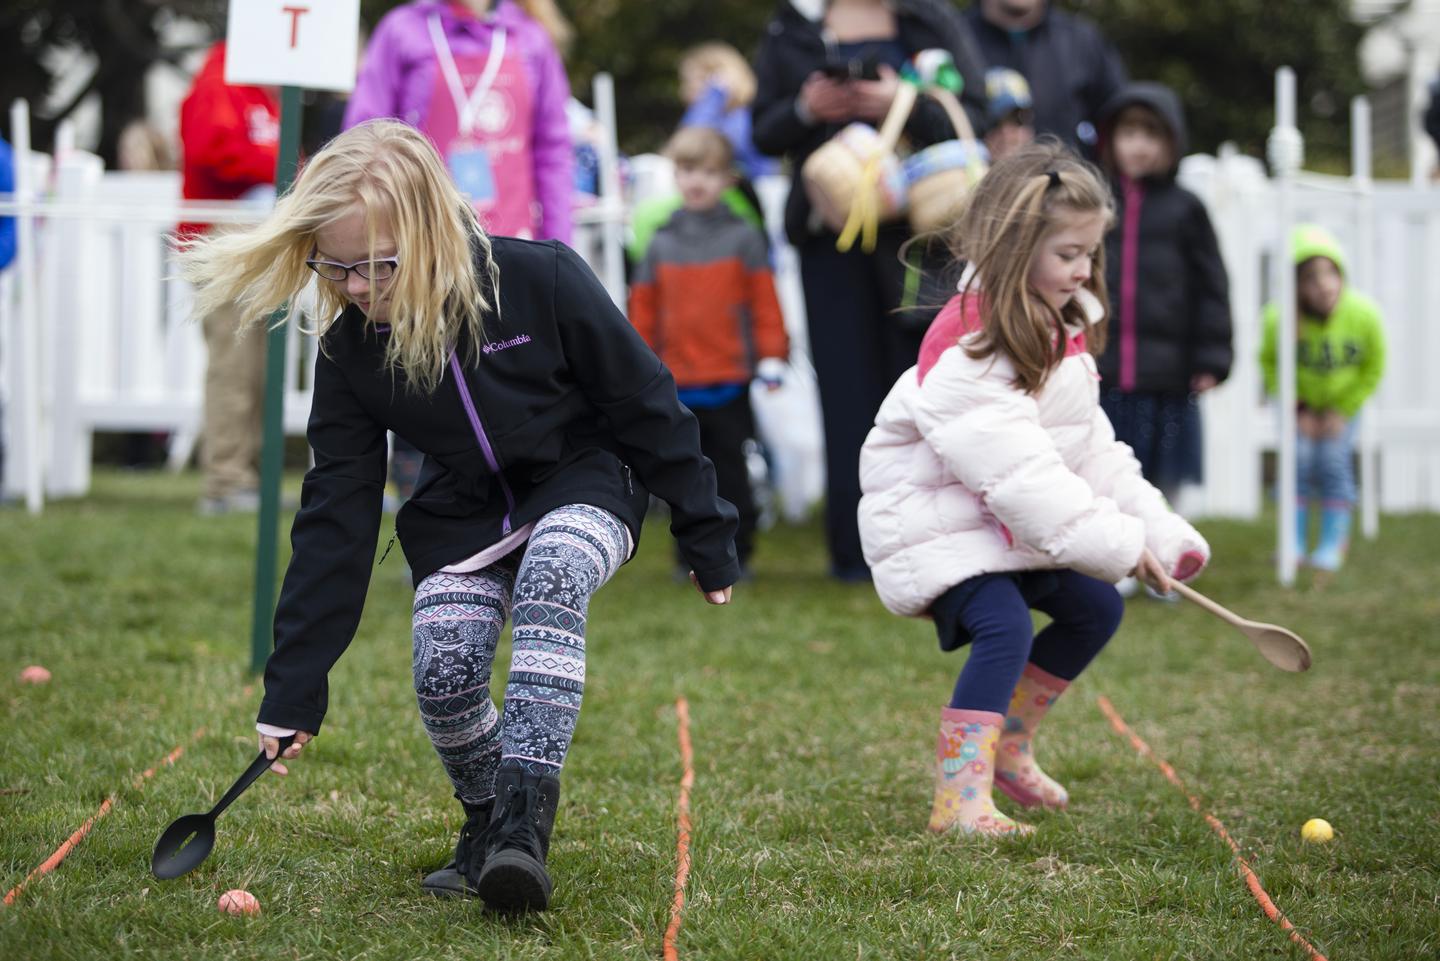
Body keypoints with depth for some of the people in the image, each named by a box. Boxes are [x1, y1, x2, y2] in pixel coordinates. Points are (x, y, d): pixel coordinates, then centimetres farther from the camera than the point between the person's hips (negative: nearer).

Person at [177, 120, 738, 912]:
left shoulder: (541, 282, -26)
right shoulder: (350, 346, -16)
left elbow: (646, 406, -13)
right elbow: (334, 519, -11)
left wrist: (706, 540, -5)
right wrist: (292, 692, -14)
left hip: (585, 489, -3)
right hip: (464, 515, 3)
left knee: (549, 579, -36)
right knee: (443, 672, -21)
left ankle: (525, 818, -40)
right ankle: (486, 822, 8)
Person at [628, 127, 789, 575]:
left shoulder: (744, 238, 0)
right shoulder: (661, 244, 6)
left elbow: (765, 303, -1)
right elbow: (643, 311, 8)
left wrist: (771, 356, -6)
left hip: (730, 383, -2)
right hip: (677, 382, 2)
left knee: (730, 471, 3)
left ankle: (735, 552, 11)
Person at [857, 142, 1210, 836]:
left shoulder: (1060, 333, 4)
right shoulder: (965, 352, -27)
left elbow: (1091, 447, 7)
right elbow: (1018, 473, -32)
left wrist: (1156, 528, -5)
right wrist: (1118, 544, -33)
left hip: (1015, 531, 10)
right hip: (936, 527, -10)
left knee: (1095, 609, 12)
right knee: (1004, 626, -27)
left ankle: (1007, 749, 26)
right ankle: (958, 799, -26)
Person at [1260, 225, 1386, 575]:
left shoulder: (1364, 314, -29)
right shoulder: (1279, 319, -31)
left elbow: (1374, 367, -10)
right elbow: (1269, 362, -8)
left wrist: (1343, 411, -10)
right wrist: (1296, 408, -11)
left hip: (1344, 400, 0)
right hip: (1300, 402, 0)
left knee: (1333, 462, -10)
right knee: (1298, 458, -10)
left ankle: (1333, 542, 2)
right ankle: (1295, 542, 2)